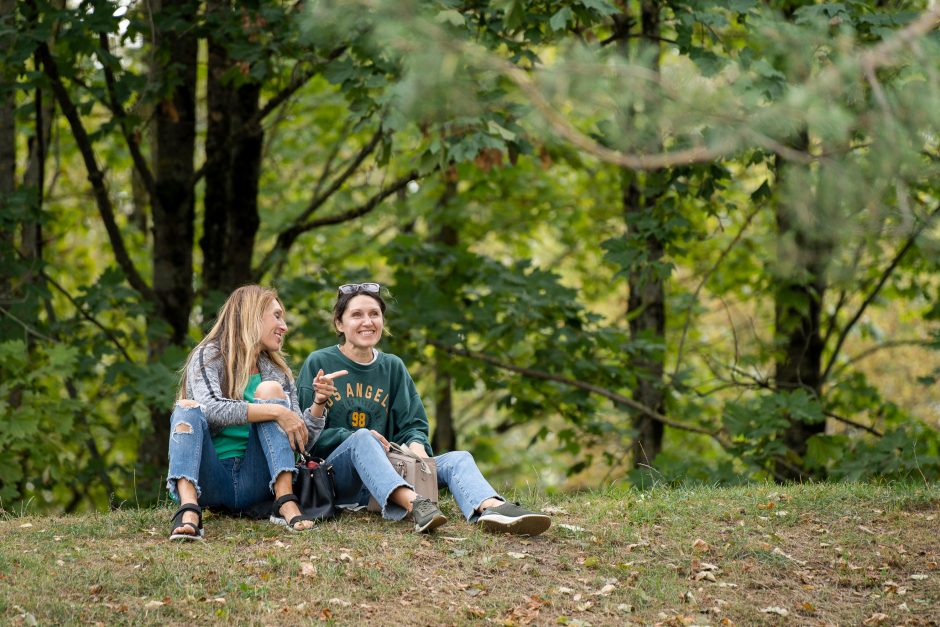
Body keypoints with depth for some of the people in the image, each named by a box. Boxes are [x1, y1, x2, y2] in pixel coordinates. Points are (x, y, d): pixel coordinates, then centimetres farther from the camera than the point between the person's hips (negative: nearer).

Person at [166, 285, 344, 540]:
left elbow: (300, 442, 12)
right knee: (188, 408, -27)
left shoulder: (277, 373, 17)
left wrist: (318, 404, -4)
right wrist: (276, 411, -24)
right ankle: (188, 511, -50)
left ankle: (286, 503, -26)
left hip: (254, 486, 3)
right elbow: (211, 409, -20)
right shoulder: (208, 356, 1)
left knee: (270, 390, -12)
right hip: (209, 480, -3)